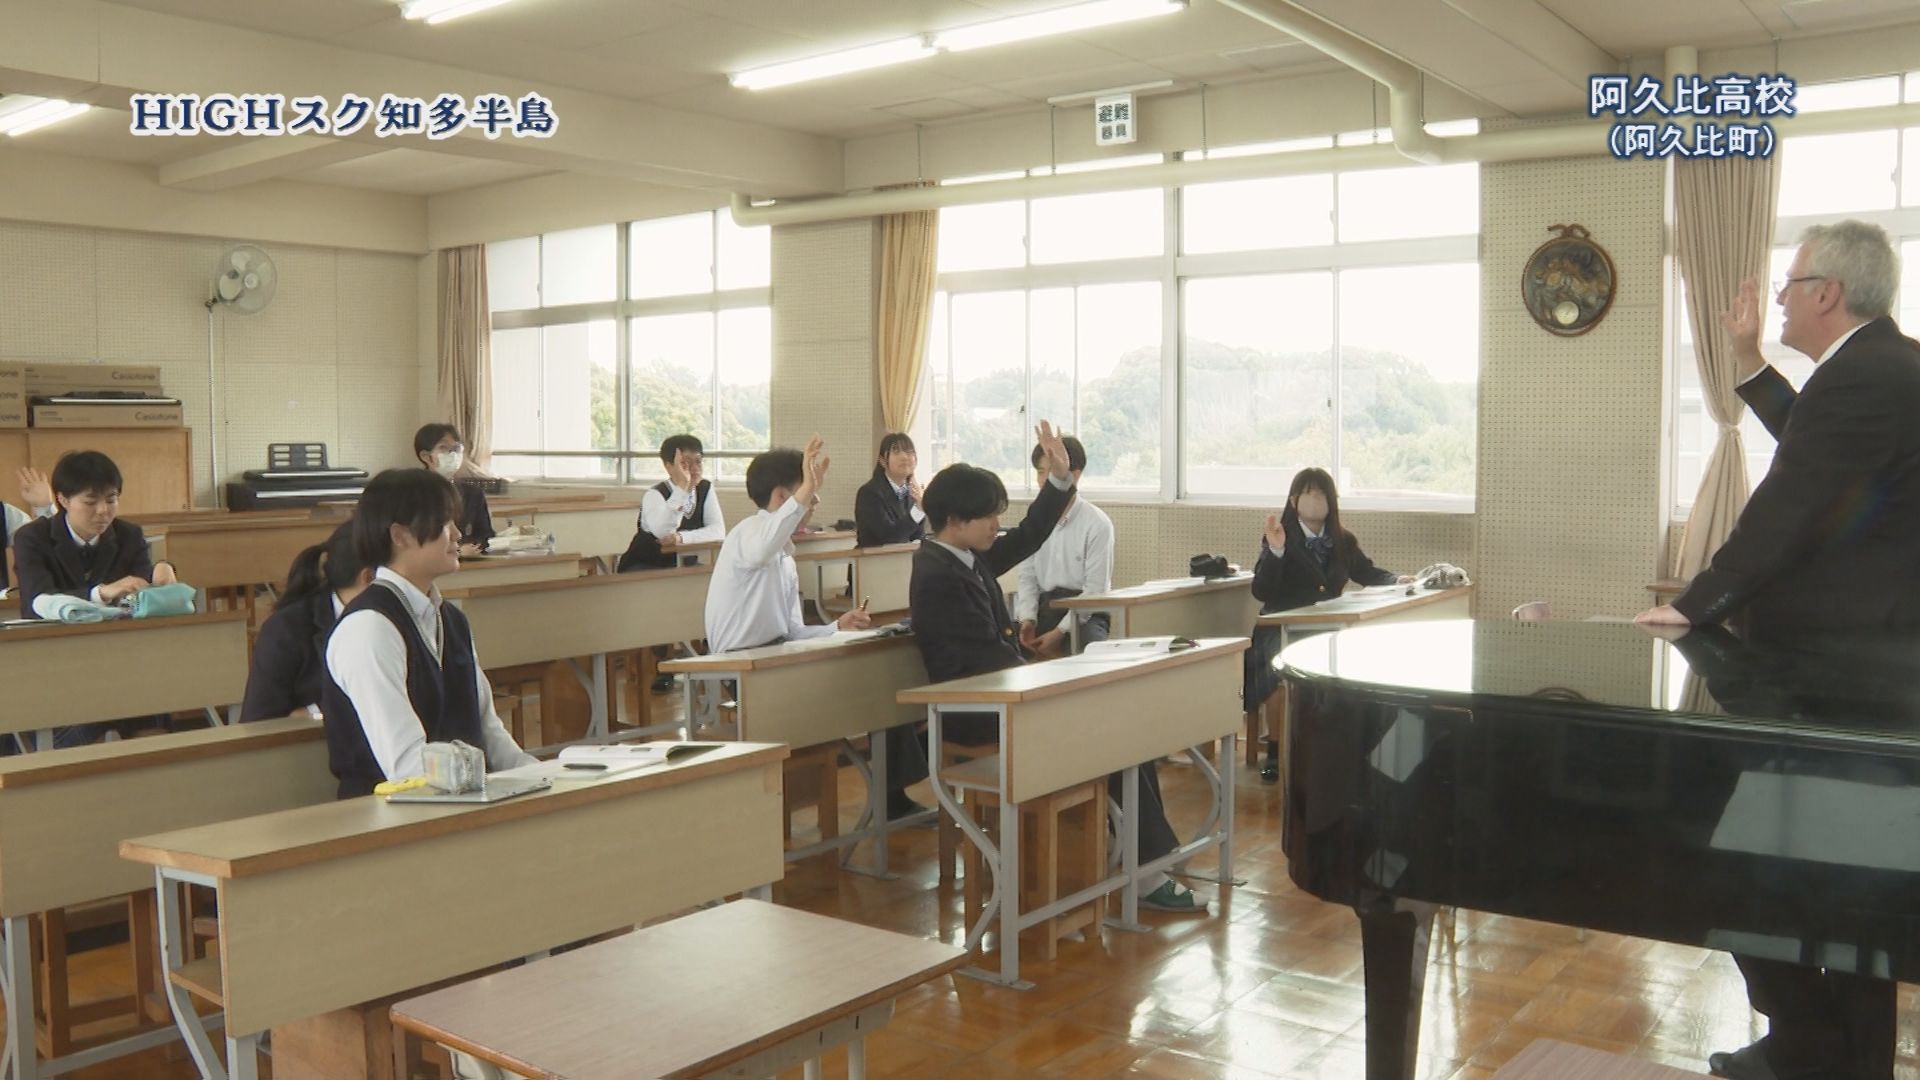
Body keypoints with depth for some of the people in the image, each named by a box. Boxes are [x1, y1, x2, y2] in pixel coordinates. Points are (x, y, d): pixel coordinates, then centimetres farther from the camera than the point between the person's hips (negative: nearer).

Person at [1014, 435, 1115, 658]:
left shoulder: (1098, 524, -9)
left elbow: (1095, 590, -10)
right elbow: (1027, 577, 6)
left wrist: (1060, 632, -18)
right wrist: (1028, 619, -12)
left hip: (1084, 613, -3)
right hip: (1043, 608, 3)